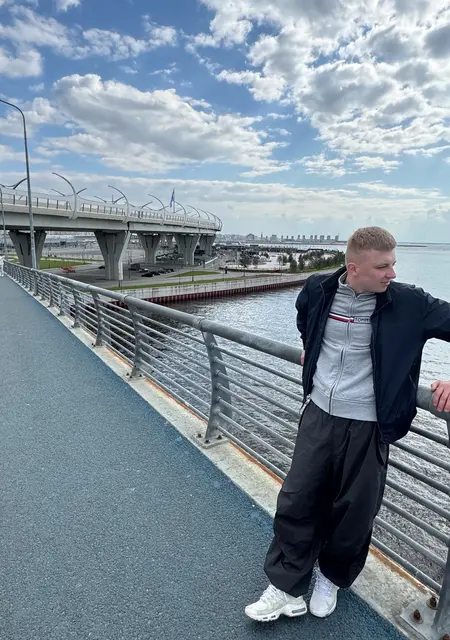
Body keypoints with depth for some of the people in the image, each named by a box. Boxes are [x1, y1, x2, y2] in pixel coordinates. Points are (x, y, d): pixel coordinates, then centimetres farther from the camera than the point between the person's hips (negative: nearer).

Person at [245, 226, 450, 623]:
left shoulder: (409, 304, -12)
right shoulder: (317, 289, -4)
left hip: (368, 425, -1)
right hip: (318, 414, 2)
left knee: (354, 512, 13)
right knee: (296, 501, 8)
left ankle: (332, 579, 43)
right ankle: (287, 589, 29)